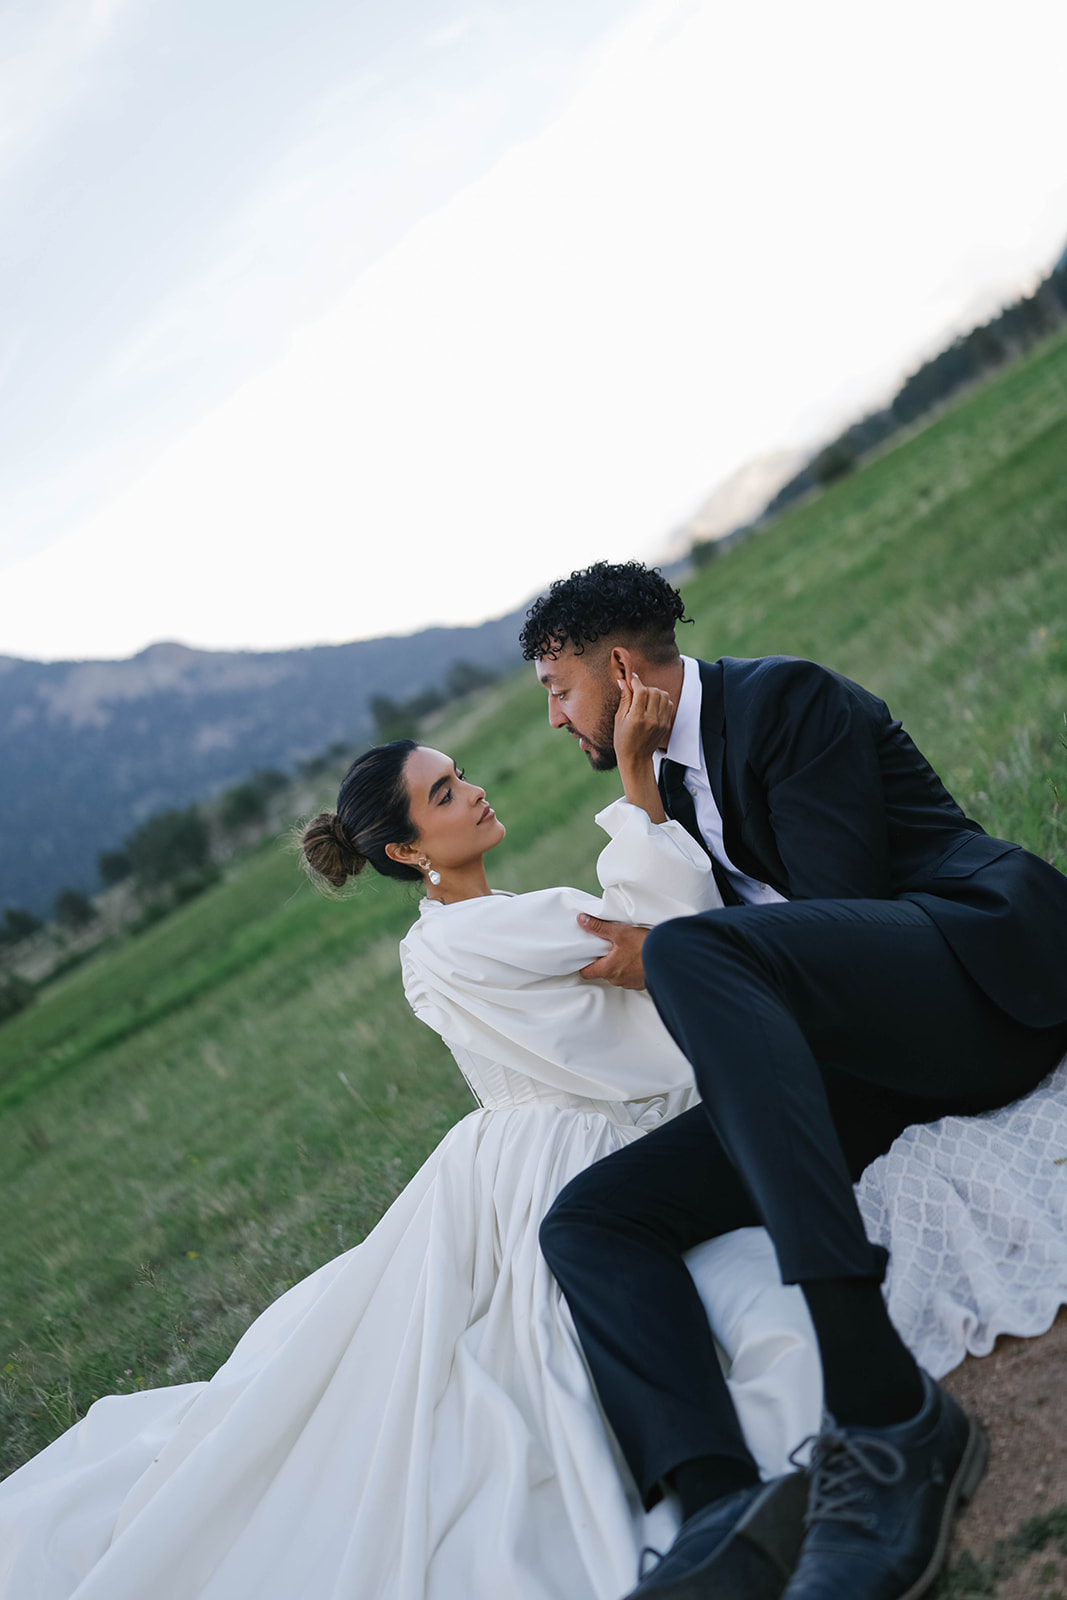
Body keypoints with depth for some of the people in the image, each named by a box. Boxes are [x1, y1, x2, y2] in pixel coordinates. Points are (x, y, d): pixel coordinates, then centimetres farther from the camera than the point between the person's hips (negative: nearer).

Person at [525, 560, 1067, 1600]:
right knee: (587, 1220, -7)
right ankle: (723, 1512, -34)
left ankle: (886, 1408, -42)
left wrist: (665, 959, -6)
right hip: (859, 1060, 9)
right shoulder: (673, 776, 23)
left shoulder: (788, 699, -3)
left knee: (696, 956, -36)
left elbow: (838, 907, -13)